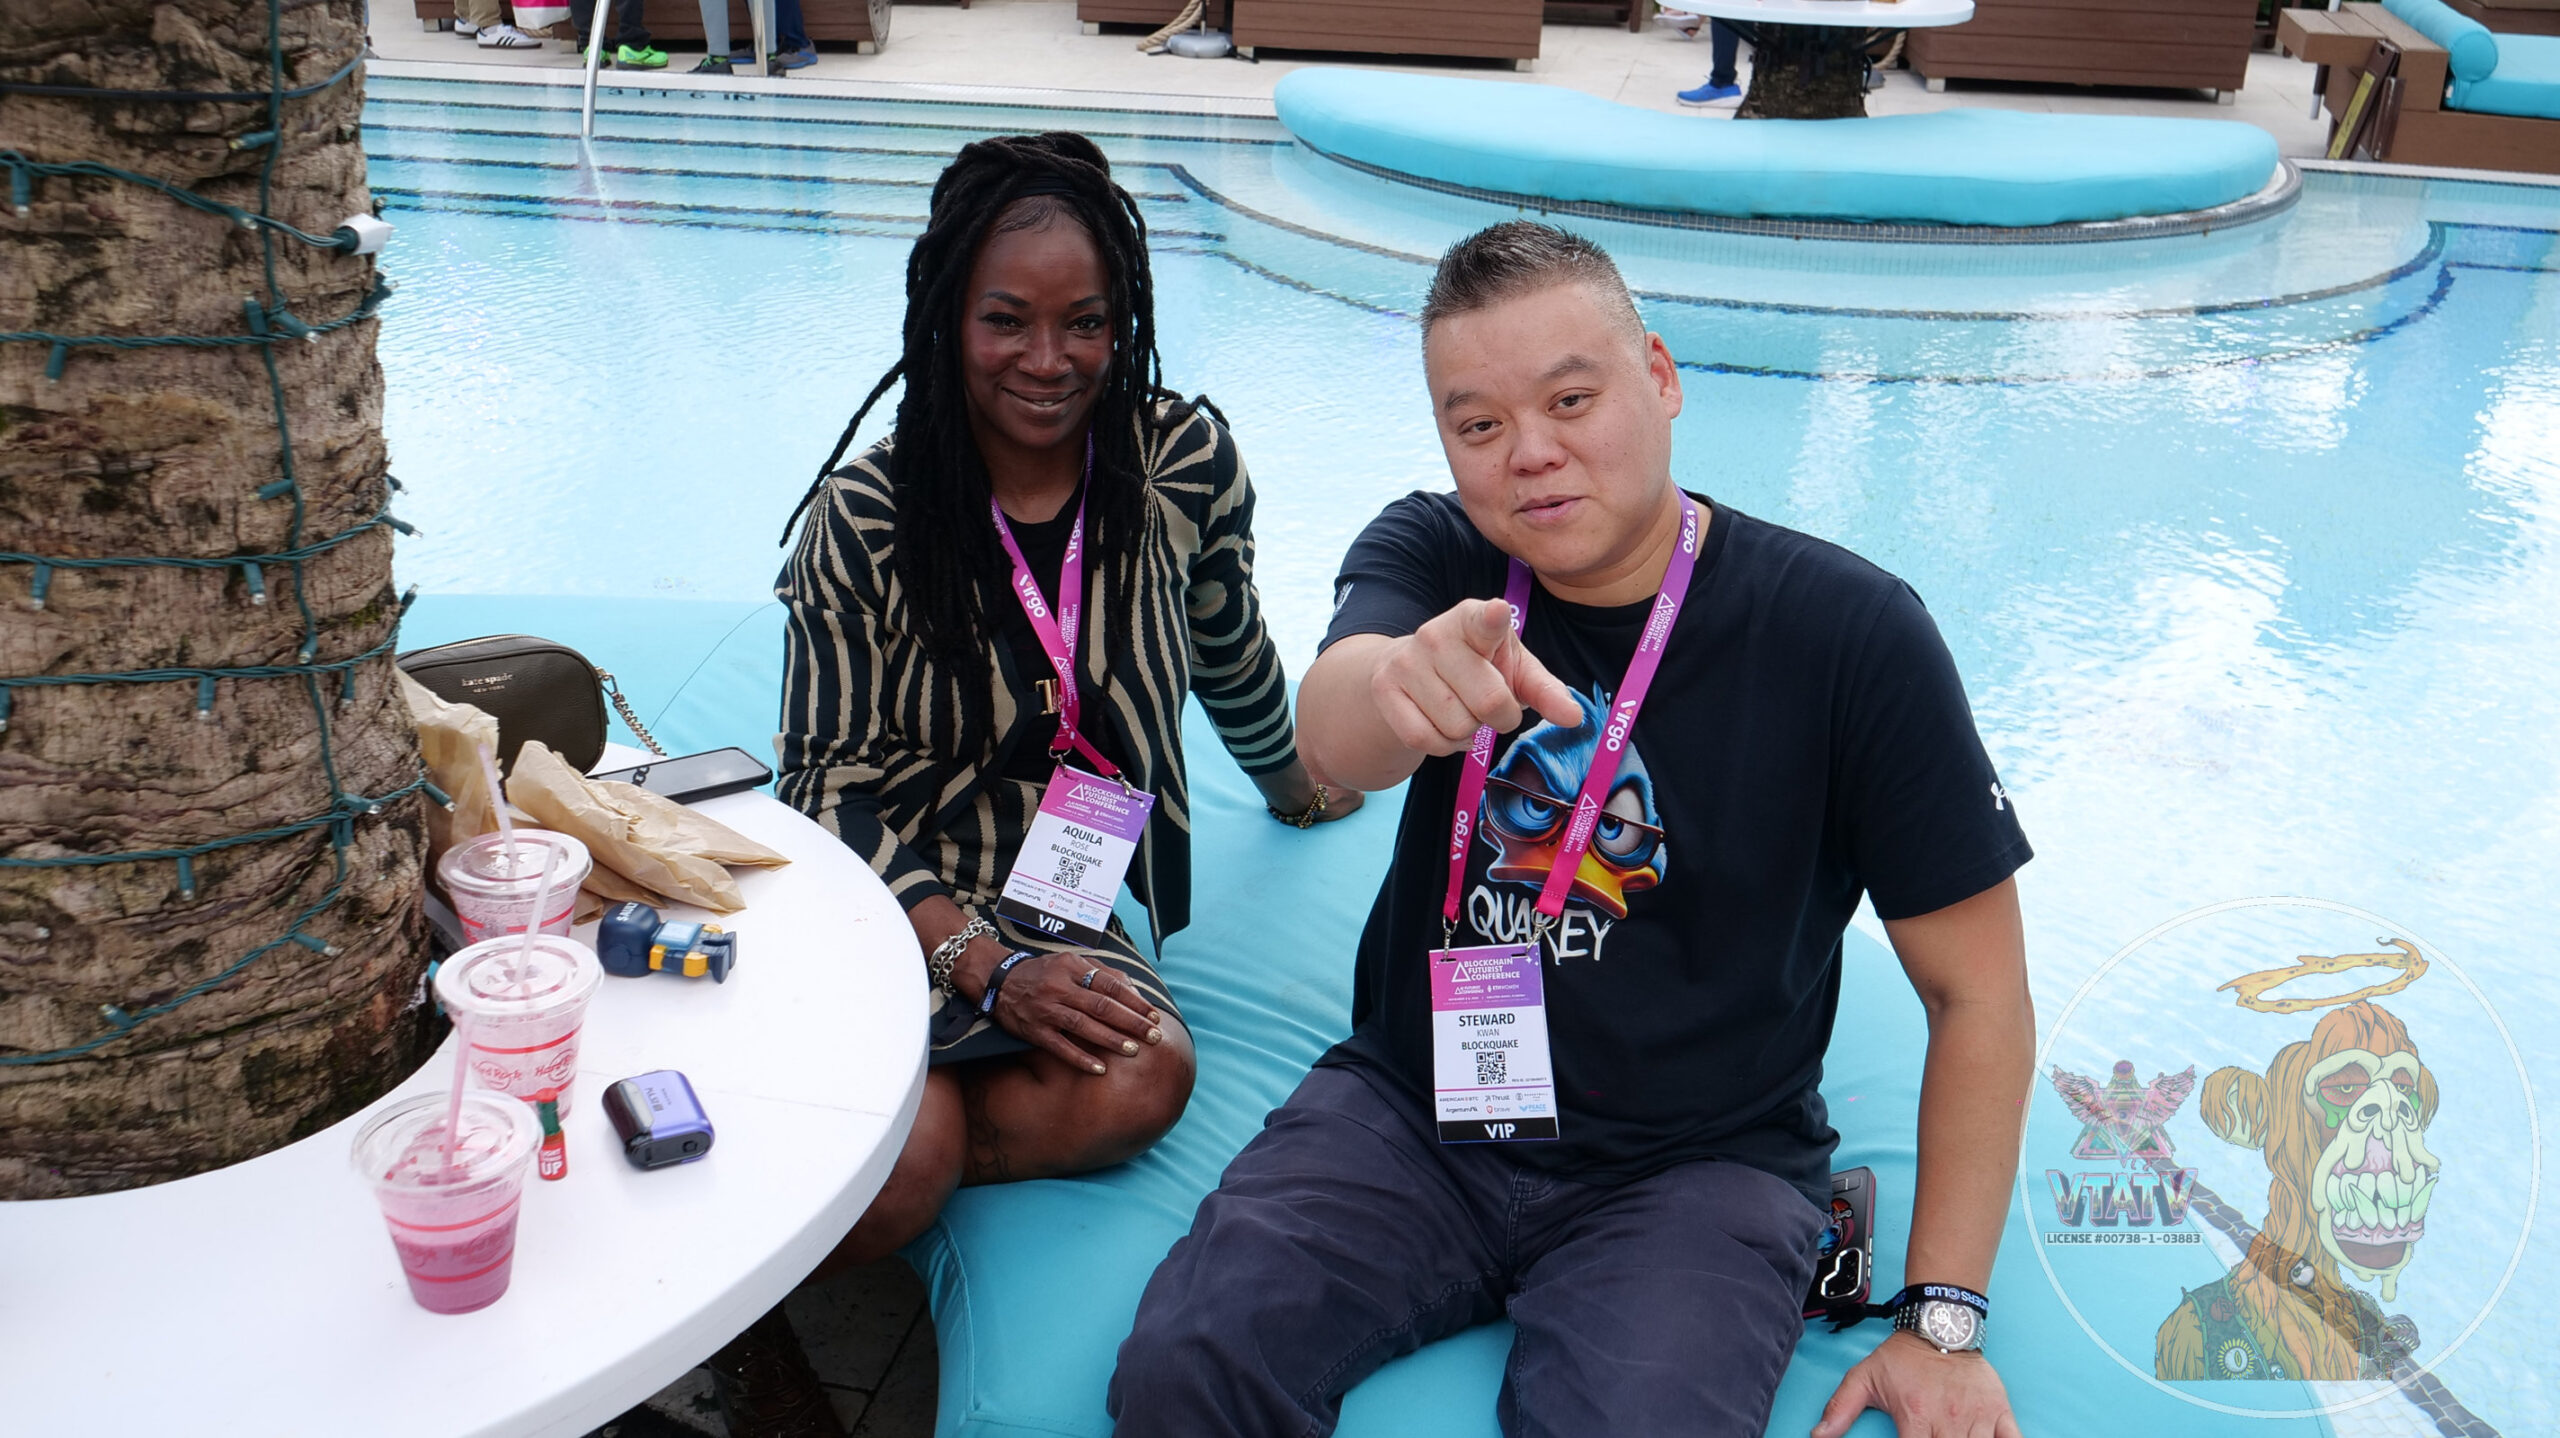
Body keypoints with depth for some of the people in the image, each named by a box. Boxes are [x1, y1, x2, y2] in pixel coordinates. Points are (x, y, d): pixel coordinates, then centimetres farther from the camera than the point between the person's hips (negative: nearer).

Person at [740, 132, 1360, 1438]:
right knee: (909, 1150, -31)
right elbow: (830, 789, -10)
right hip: (882, 900, -3)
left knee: (1142, 1077, -28)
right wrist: (983, 965, -20)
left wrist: (1294, 787, 29)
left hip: (1060, 909, 3)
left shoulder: (1183, 461, -6)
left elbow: (1230, 652, 14)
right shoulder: (865, 517, -12)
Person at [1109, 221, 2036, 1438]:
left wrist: (1942, 1319, -7)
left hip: (1694, 1165, -2)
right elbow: (1330, 737, -27)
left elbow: (1978, 990, -5)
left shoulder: (1849, 631, -11)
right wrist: (1397, 686, -51)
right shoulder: (1428, 555, -3)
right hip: (1417, 1105, 2)